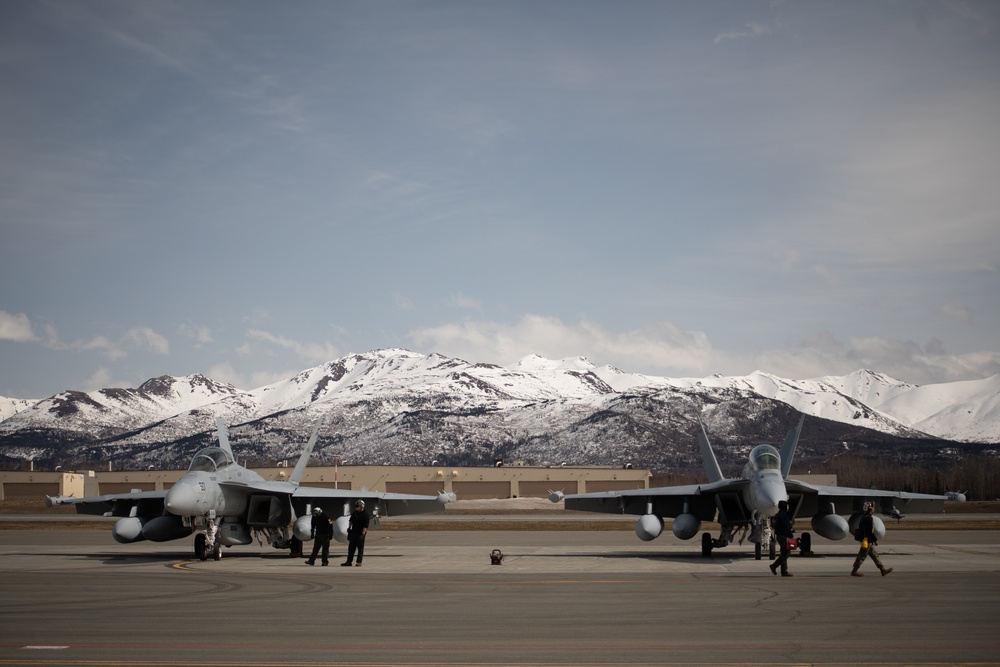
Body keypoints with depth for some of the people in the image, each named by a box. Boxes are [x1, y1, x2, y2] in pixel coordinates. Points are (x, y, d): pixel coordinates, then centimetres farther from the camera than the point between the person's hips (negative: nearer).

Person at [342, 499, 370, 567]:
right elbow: (351, 521, 25)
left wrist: (362, 534, -21)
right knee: (351, 547, 8)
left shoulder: (365, 515, -12)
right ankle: (349, 561, 13)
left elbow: (365, 526, -17)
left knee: (360, 548, 0)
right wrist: (349, 528, 18)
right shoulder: (354, 513, 8)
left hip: (360, 534, -7)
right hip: (353, 532, 7)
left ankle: (359, 562, 5)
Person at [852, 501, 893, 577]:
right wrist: (875, 540, -14)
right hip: (868, 541, -10)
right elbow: (871, 531, -21)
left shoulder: (864, 517, 14)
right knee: (862, 556, -4)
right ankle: (854, 571, 0)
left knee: (874, 555, 12)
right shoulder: (869, 518, -17)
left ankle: (883, 569, 17)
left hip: (865, 540, 10)